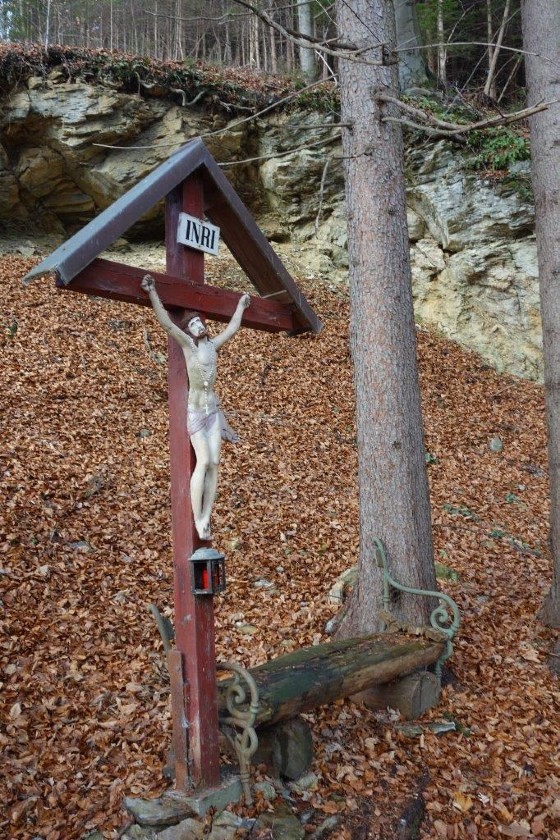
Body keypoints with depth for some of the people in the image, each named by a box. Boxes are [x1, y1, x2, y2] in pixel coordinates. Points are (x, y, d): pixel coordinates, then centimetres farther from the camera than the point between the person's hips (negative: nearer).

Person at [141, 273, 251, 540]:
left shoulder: (213, 344, 10)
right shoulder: (187, 344, -2)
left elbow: (232, 328, 27)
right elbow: (166, 323, -12)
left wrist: (240, 306, 38)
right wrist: (152, 293, -18)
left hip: (213, 408, 5)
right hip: (195, 409, -5)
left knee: (214, 462, -3)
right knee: (203, 461, -14)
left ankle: (205, 518, -1)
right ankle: (198, 520, -10)